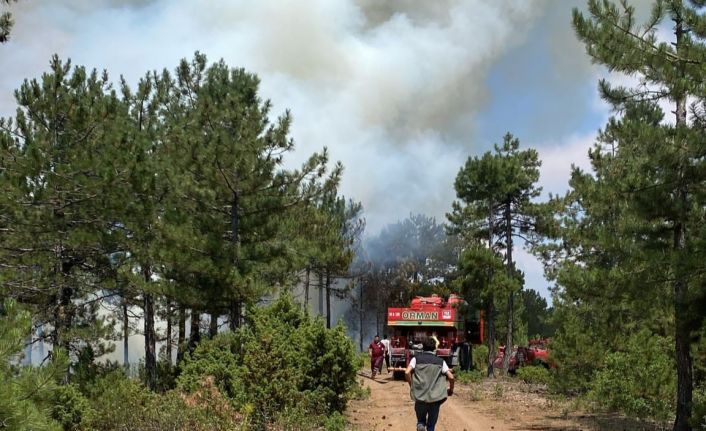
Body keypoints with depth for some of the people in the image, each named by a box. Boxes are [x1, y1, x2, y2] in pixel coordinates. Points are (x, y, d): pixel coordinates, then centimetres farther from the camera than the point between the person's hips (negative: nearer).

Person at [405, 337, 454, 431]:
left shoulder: (416, 358, 5)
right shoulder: (440, 361, 7)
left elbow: (407, 372, -8)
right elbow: (451, 377, -1)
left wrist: (412, 386, 6)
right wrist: (451, 390, 17)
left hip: (420, 396, 0)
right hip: (435, 397, 0)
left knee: (421, 419, 19)